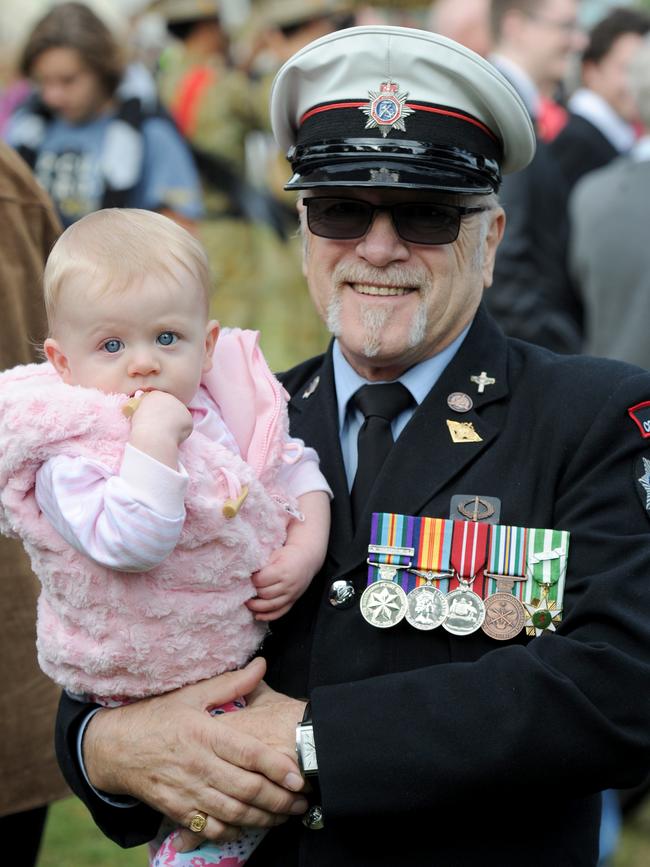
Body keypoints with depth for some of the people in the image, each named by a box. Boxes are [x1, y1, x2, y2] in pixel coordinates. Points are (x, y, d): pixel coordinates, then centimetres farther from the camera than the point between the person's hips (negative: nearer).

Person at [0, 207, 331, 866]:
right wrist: (153, 442, -37)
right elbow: (131, 547, -35)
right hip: (170, 683, -7)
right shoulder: (70, 459, -22)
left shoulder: (223, 405, -1)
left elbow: (293, 467, 9)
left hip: (256, 634, 7)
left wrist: (308, 547, -7)